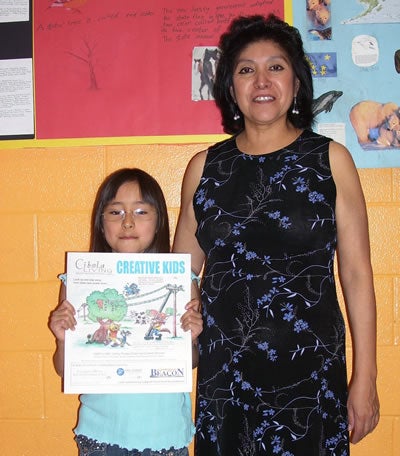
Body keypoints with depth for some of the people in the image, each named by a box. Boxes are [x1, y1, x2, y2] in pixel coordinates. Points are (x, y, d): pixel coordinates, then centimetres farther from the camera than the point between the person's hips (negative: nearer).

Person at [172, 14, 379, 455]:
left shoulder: (330, 159, -2)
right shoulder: (204, 167, 3)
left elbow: (356, 274, -2)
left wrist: (365, 378, -3)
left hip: (310, 373, -1)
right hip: (224, 373, 2)